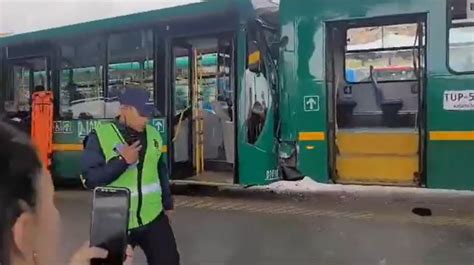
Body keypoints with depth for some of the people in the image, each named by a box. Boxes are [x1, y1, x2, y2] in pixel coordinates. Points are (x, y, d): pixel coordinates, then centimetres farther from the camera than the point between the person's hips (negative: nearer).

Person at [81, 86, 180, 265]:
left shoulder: (153, 134, 5)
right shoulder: (100, 136, -10)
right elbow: (89, 179, -15)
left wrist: (167, 203, 18)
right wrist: (122, 161, -22)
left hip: (153, 217, 4)